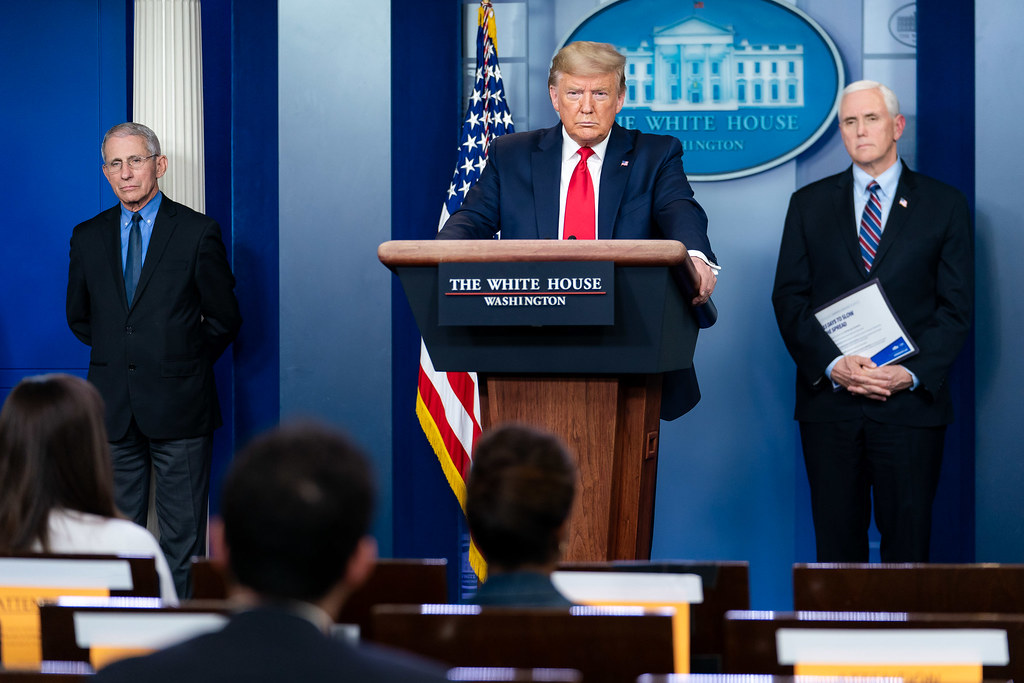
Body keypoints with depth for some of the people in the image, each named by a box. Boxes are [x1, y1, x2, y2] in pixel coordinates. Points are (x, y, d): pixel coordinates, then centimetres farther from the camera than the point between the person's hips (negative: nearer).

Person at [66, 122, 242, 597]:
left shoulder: (198, 233, -2)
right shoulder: (88, 237, 9)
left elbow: (224, 319, 4)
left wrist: (184, 362, 8)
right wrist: (122, 355, 13)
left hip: (178, 406, -3)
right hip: (113, 408, 3)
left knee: (183, 537, 1)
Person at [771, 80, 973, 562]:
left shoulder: (944, 205, 7)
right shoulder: (809, 205, 11)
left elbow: (956, 307, 3)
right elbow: (789, 298, 5)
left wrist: (913, 374, -12)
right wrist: (832, 364, -11)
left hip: (911, 403, -1)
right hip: (829, 401, 1)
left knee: (907, 545, 0)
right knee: (836, 543, 4)